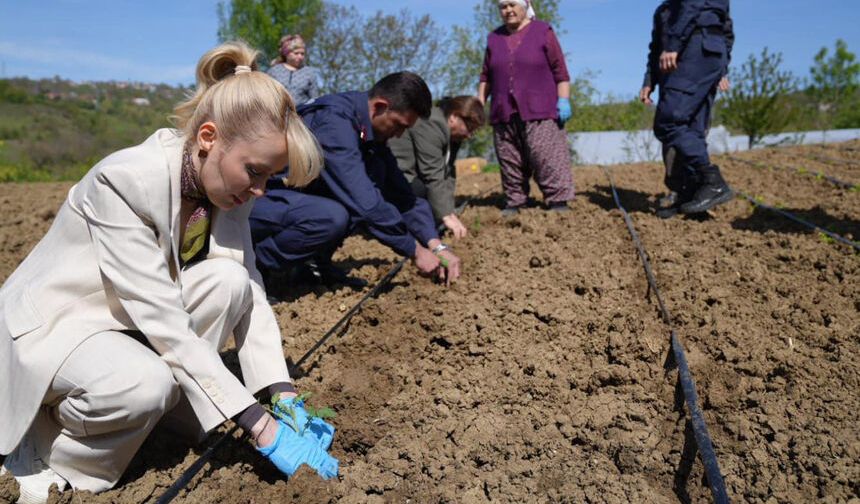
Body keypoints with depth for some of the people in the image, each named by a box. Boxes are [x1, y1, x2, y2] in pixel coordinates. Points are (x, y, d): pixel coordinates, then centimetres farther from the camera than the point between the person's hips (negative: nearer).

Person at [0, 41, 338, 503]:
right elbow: (160, 318, -34)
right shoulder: (124, 180, -31)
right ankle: (38, 454, -4)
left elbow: (249, 291, -11)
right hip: (52, 323, -6)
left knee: (227, 280, -21)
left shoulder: (226, 185, -10)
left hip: (129, 321, 6)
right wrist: (260, 425, -34)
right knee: (143, 383, -36)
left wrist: (284, 397, -21)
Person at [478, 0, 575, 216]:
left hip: (539, 111, -4)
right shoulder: (494, 38, 15)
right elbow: (486, 76, 18)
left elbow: (560, 69, 0)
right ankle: (514, 202, 12)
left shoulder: (543, 32, 3)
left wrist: (563, 100, -9)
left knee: (548, 160, -8)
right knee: (510, 163, 5)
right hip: (504, 113, 4)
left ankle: (559, 203, -6)